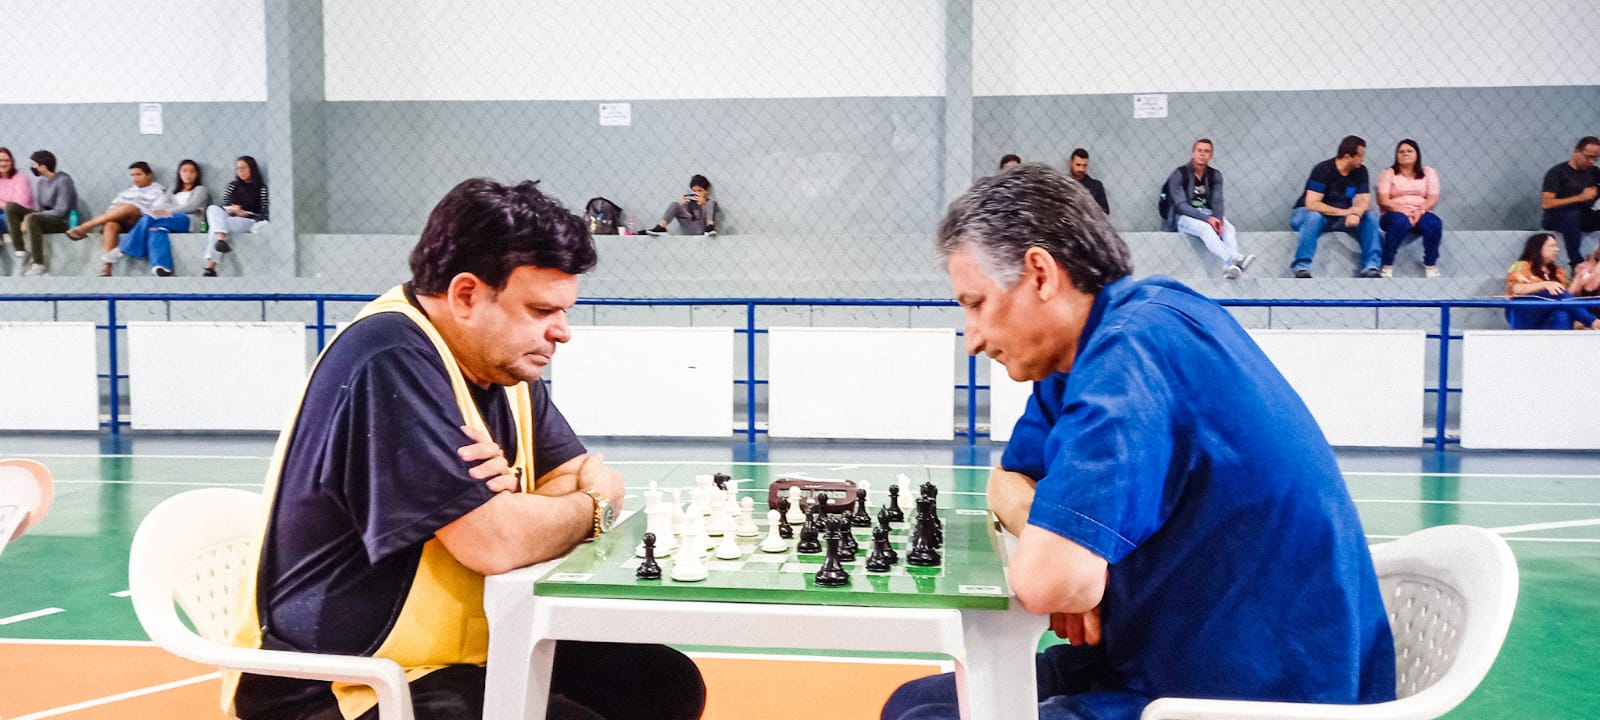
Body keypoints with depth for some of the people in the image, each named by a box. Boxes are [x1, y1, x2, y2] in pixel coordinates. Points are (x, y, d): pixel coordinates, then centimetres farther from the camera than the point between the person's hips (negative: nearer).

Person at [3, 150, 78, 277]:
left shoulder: (63, 181, -15)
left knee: (32, 219, -35)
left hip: (62, 221, -8)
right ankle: (20, 251, -11)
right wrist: (26, 220, -16)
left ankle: (39, 264, -27)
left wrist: (29, 219, -22)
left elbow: (61, 211, -22)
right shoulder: (42, 181, 10)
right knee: (11, 207, -5)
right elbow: (39, 208, 7)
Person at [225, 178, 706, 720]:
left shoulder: (504, 362, 6)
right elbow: (495, 542, -29)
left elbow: (596, 477, 7)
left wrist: (542, 488, -16)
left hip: (476, 650, 9)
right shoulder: (392, 363, -23)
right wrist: (591, 510, -8)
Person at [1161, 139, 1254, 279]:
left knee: (1229, 229, -27)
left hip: (1208, 215, 5)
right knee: (1206, 228, -37)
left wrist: (1218, 219, -26)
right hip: (1184, 217, -5)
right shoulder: (1178, 175, -7)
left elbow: (1217, 201, -3)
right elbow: (1181, 205, -16)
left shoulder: (1215, 175, 8)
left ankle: (1230, 268, -54)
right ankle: (1234, 259, -62)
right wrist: (1207, 218, -28)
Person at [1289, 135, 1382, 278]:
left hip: (1340, 217, 5)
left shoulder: (1360, 171, -3)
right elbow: (1311, 204, -28)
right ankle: (1301, 269, -39)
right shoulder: (1323, 170, -21)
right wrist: (1345, 211, -31)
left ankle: (1370, 268, -24)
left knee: (1371, 216, -17)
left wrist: (1355, 214, -32)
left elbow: (1364, 200, -8)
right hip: (1306, 213, -5)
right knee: (1314, 216, -39)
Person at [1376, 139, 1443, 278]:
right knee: (1400, 221, -38)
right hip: (1396, 214, -2)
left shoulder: (1428, 172, 13)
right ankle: (1387, 267, -32)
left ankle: (1431, 266, -21)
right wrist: (1402, 210, -21)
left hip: (1420, 215, 2)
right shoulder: (1388, 173, 7)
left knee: (1434, 223, -33)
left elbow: (1433, 197, 1)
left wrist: (1420, 211, -19)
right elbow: (1383, 200, -6)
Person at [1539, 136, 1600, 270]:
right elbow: (1546, 203, -16)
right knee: (1572, 213, -38)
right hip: (1556, 219, -5)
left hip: (1583, 219, 5)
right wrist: (1580, 198, -18)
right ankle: (1576, 264, -38)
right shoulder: (1558, 172, -6)